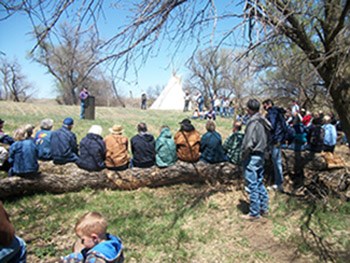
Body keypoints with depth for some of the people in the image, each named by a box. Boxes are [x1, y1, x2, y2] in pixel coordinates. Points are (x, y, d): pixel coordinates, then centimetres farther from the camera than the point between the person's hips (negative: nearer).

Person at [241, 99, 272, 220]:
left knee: (252, 185, 0)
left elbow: (249, 143, -23)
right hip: (261, 155, 9)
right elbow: (266, 140, 11)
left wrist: (243, 155, -10)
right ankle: (264, 208, 28)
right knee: (260, 183, 19)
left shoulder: (253, 122, -19)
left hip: (252, 157, -9)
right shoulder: (263, 121, 7)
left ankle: (254, 213, 8)